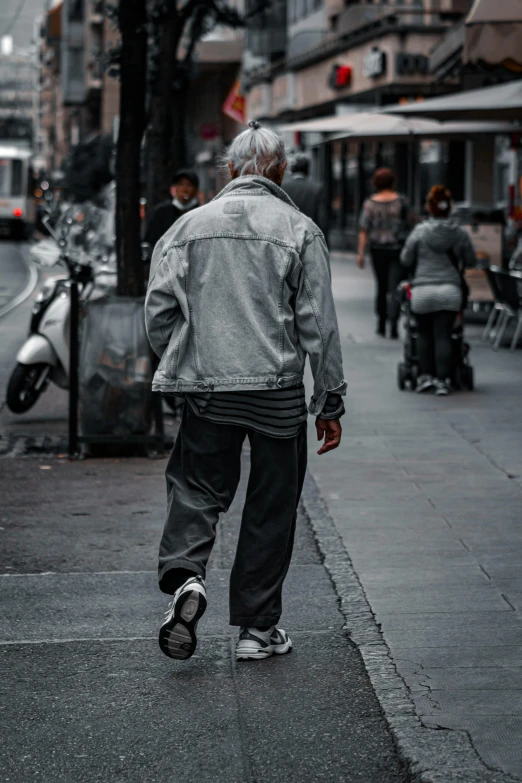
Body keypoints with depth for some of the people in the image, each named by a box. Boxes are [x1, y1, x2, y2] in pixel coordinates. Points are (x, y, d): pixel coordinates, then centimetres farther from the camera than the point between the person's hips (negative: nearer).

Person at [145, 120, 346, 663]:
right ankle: (257, 629, 14)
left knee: (196, 489, 12)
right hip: (278, 392, -1)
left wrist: (183, 369, 19)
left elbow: (158, 311, 3)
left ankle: (184, 575, -15)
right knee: (270, 508, 8)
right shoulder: (299, 231, -2)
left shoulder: (190, 225, 4)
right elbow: (319, 325, -4)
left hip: (206, 393, 2)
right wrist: (330, 402, 2)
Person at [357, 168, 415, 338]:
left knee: (381, 287, 17)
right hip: (398, 248, -2)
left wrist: (360, 253, -7)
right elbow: (411, 221, 2)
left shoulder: (370, 203, -5)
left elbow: (364, 229, -8)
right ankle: (393, 325, -17)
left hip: (377, 248, 2)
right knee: (395, 289, -3)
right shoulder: (400, 200, -8)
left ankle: (381, 325, 22)